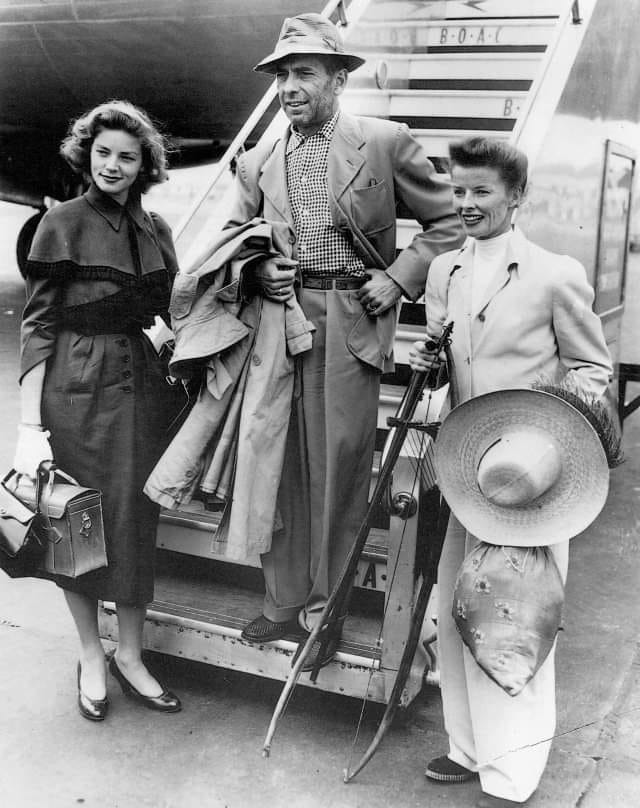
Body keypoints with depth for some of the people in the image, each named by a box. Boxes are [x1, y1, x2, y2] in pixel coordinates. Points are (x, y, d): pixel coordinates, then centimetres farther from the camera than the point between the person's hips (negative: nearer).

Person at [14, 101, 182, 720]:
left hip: (140, 385, 4)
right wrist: (30, 425, -14)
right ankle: (91, 657, 25)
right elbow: (37, 324, -9)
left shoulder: (154, 230, 9)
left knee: (136, 518, 8)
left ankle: (129, 656, 25)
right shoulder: (64, 224, -5)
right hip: (76, 387, -4)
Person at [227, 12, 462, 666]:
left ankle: (324, 607, 13)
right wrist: (256, 272, -2)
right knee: (281, 462, 4)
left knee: (340, 461, -2)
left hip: (351, 320, -3)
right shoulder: (256, 163, 13)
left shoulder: (386, 142, 3)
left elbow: (447, 222, 7)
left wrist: (400, 277, -5)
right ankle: (284, 600, 18)